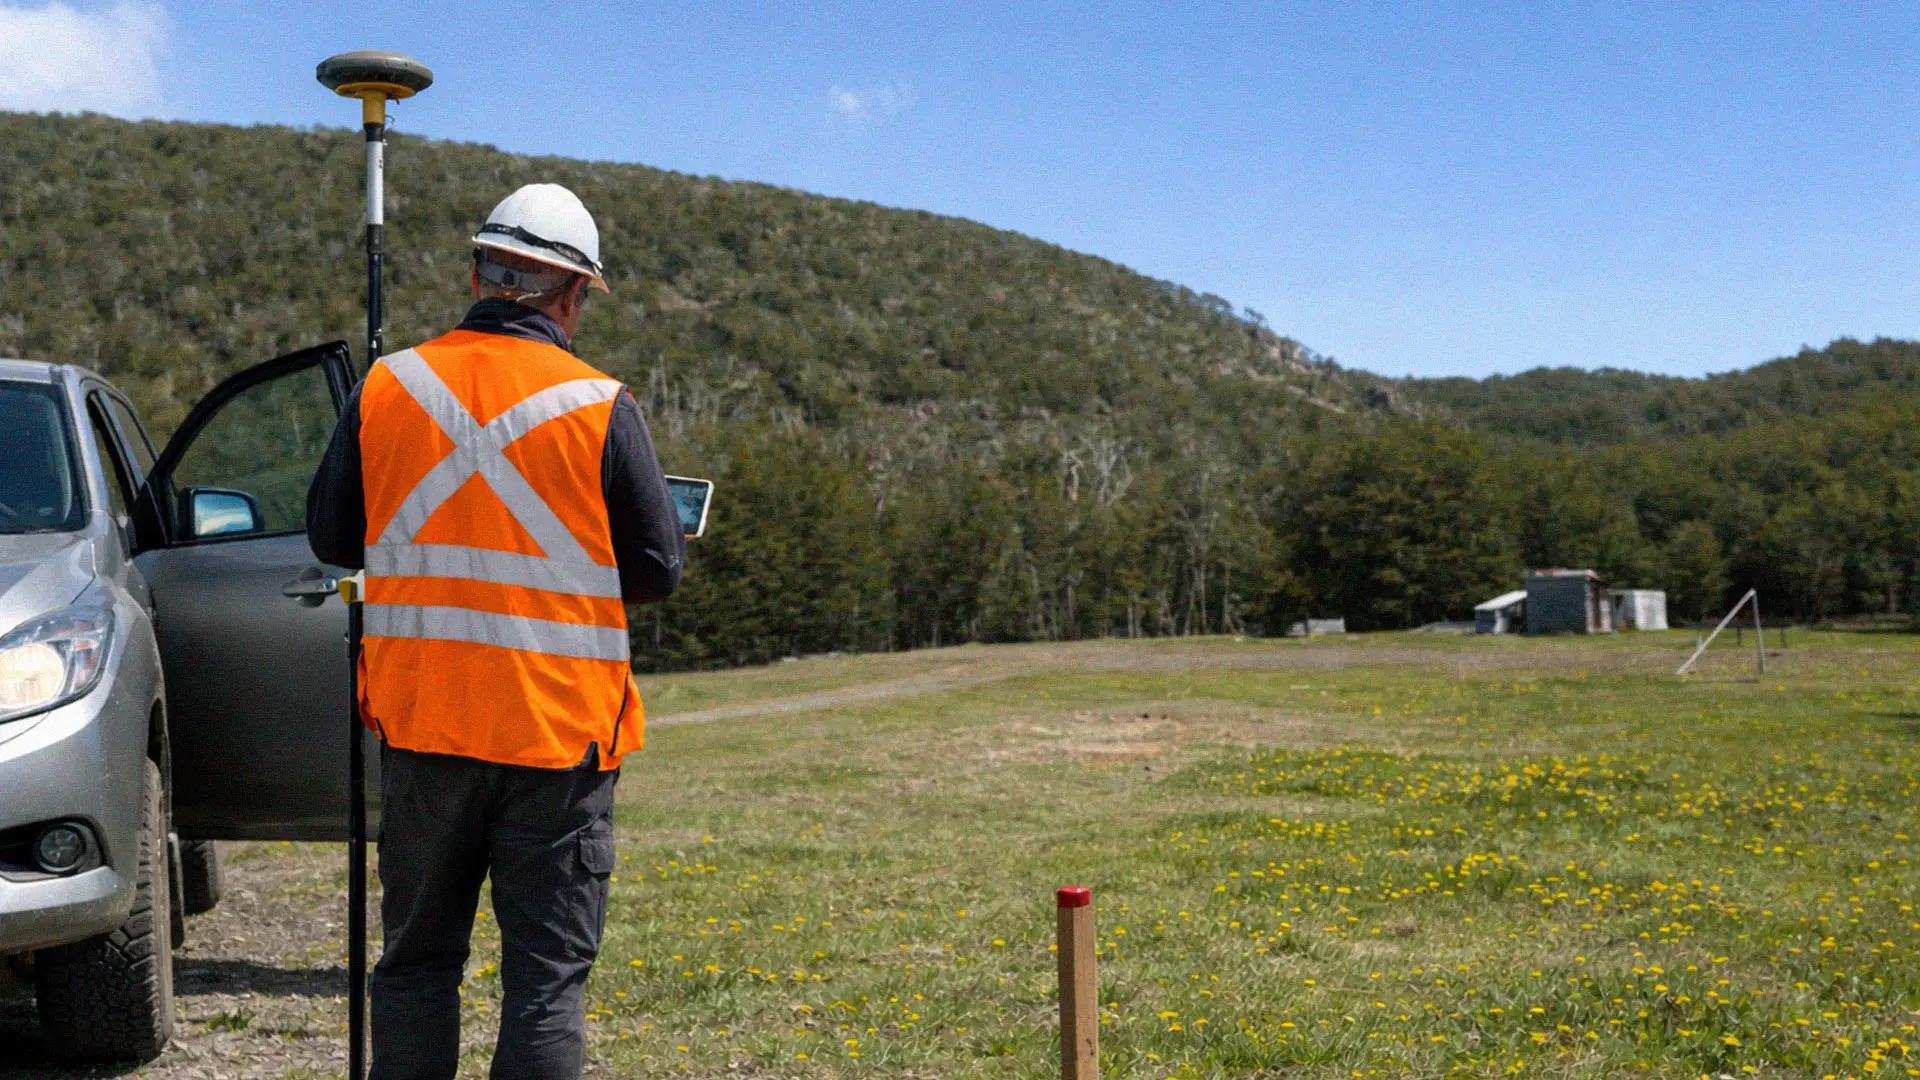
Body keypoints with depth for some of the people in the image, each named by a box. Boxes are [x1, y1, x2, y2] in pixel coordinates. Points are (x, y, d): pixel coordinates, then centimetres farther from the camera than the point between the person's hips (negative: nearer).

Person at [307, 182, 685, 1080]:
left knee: (417, 958, 17)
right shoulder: (599, 407, -8)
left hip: (418, 717, 3)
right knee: (547, 975, 5)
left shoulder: (385, 389, 1)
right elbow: (658, 571, -4)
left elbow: (331, 538, 10)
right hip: (557, 730, -3)